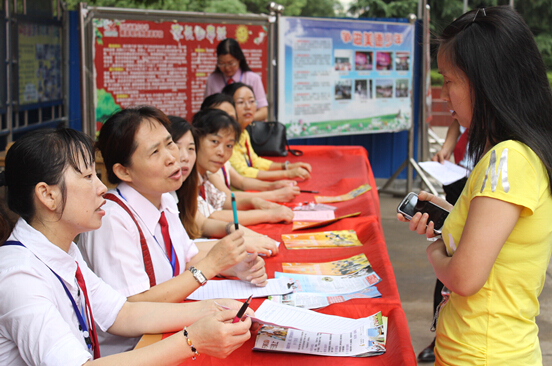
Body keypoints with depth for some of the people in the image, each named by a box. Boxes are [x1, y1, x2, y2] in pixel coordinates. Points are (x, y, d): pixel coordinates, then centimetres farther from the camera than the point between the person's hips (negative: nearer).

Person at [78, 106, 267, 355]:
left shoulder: (165, 201, 4)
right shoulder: (112, 220, -21)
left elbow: (189, 255, 19)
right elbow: (133, 309, -23)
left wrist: (236, 268, -1)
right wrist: (211, 264, -22)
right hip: (124, 351, -8)